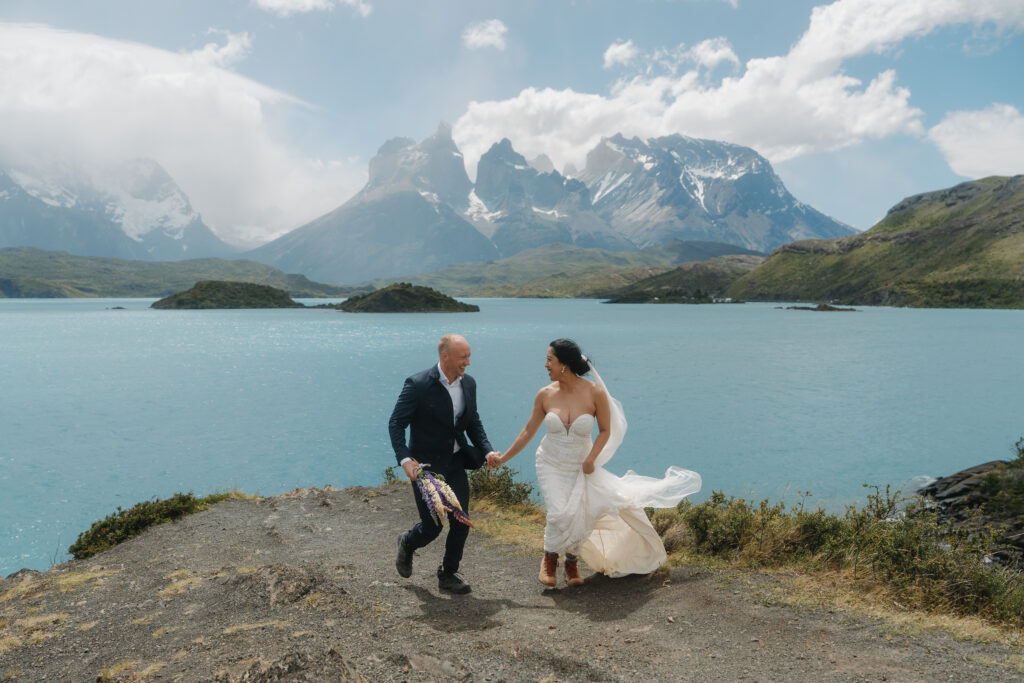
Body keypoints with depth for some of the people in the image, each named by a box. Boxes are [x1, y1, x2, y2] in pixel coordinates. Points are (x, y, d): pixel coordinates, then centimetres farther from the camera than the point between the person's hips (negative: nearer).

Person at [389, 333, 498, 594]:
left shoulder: (468, 384, 1)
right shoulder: (418, 385, -18)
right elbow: (396, 423, -15)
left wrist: (487, 450, -1)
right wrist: (405, 459, -27)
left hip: (456, 464, 5)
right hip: (426, 467, -5)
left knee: (461, 523, 4)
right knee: (432, 527, 2)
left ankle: (448, 575, 24)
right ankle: (407, 543, 37)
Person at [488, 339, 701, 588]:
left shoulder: (595, 393, -14)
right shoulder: (545, 395, -8)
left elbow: (605, 430, -2)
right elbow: (528, 431, 2)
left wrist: (590, 459, -14)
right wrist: (502, 459, 3)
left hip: (581, 467, 0)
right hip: (551, 466, 0)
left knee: (581, 520, 2)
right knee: (560, 515, -18)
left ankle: (571, 561, 33)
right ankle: (550, 558, 11)